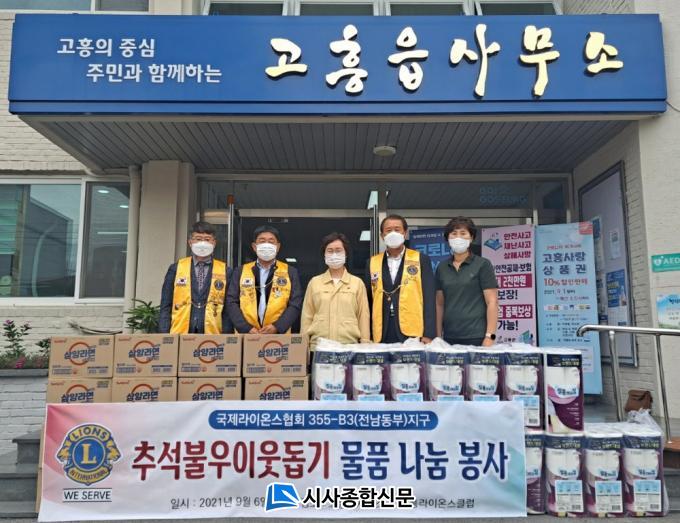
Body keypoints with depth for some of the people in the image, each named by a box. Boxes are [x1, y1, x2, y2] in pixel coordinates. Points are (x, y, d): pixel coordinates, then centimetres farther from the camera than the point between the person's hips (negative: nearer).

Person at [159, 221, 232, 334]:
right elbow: (166, 307, 8)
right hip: (179, 334, 1)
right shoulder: (175, 269, 7)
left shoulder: (225, 272, 5)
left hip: (212, 335, 0)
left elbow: (228, 311, 4)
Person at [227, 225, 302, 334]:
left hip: (279, 336, -1)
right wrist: (247, 328, -10)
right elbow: (232, 302, 4)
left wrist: (277, 327, -14)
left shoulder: (291, 272, 8)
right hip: (246, 336, 1)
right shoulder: (240, 271, 11)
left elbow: (295, 305, 1)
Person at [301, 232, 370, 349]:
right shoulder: (314, 282, 8)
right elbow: (307, 317, 9)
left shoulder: (357, 283, 6)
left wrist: (365, 346, 2)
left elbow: (363, 317, 6)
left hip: (349, 345, -1)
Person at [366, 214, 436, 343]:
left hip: (413, 334, -2)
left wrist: (429, 334, -9)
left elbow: (429, 299, -1)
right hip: (382, 336, 2)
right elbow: (369, 301, 10)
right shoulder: (373, 262, 10)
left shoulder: (421, 260, 3)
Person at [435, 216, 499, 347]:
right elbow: (440, 304, 12)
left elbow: (492, 302, -6)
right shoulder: (442, 268, 10)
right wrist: (438, 336, 6)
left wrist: (490, 337, -13)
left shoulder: (482, 265, -2)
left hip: (476, 337, -4)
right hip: (449, 338, 4)